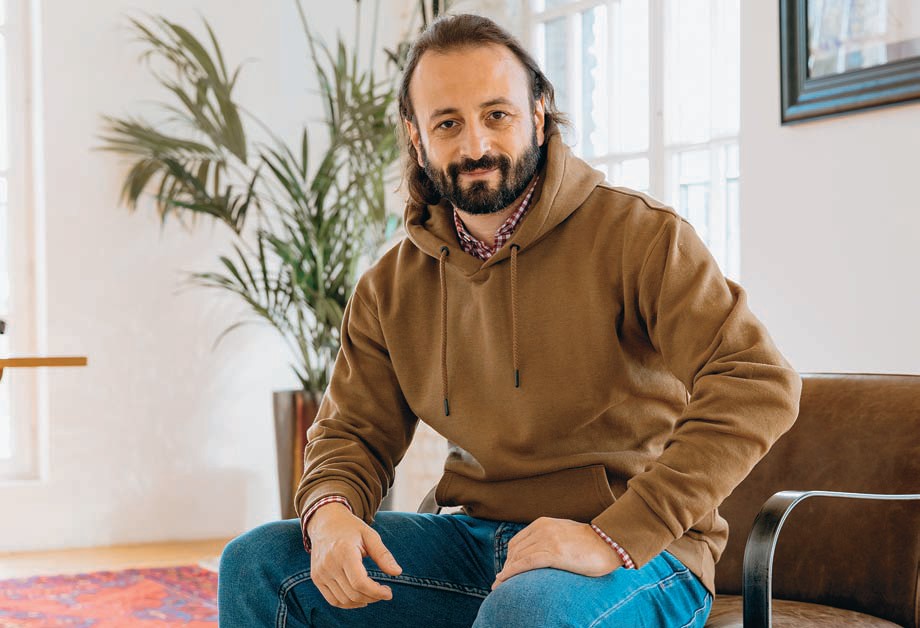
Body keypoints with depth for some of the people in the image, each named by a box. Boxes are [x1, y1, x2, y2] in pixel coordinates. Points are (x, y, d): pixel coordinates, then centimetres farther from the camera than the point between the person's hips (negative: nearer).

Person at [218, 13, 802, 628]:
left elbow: (760, 383, -22)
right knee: (257, 563, -6)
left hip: (638, 553, -6)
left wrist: (611, 537, -29)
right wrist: (329, 510, -12)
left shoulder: (639, 233, -11)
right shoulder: (391, 287, 8)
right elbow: (354, 432, 15)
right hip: (478, 541, 6)